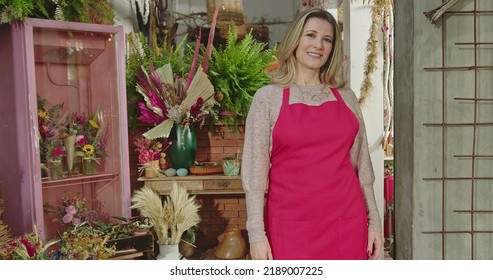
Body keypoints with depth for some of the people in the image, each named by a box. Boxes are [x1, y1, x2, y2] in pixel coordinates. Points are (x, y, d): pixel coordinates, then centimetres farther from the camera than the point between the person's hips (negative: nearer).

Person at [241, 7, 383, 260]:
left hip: (347, 222, 3)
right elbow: (254, 169, -3)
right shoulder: (268, 97, 0)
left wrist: (374, 220, 9)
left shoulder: (346, 97, 10)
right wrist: (256, 233, -8)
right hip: (291, 225, -3)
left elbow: (361, 165, 12)